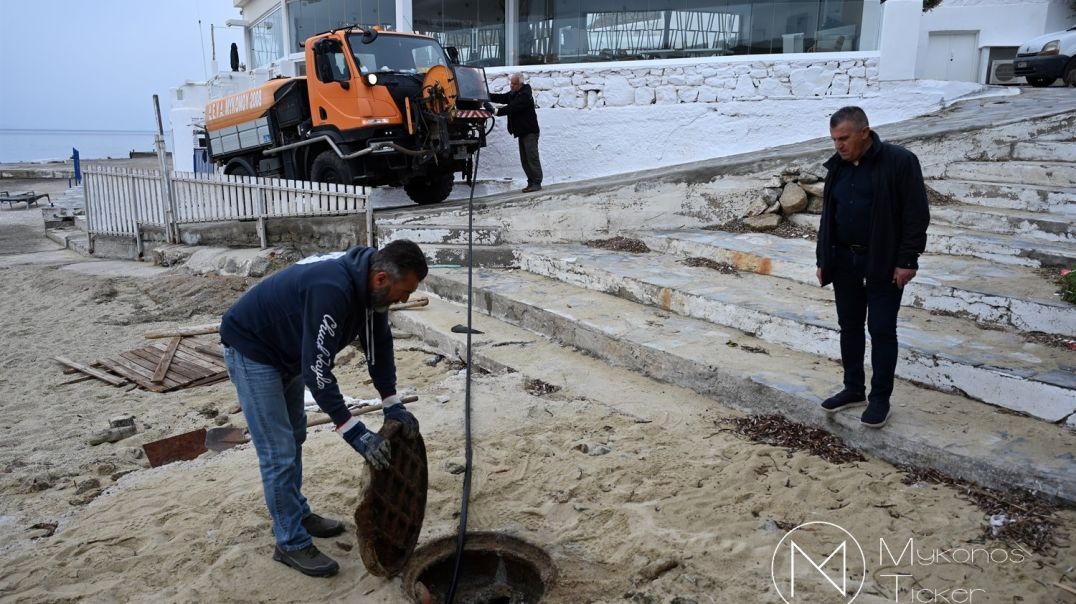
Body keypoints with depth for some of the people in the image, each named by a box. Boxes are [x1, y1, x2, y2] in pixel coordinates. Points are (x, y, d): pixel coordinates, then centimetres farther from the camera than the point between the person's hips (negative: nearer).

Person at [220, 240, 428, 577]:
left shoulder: (369, 284, -11)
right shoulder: (332, 290, -38)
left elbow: (379, 343, 0)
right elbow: (316, 370, -37)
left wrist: (392, 404, -4)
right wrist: (354, 433, -36)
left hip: (287, 348, 10)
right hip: (251, 349, -9)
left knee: (295, 435, 19)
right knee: (279, 451, -6)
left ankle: (297, 514, 35)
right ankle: (291, 543, 7)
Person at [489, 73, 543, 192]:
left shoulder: (525, 95, -16)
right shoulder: (513, 94, 15)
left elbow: (512, 108, -25)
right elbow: (501, 97, 8)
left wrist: (498, 111, -28)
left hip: (530, 132, -10)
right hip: (522, 132, 10)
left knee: (532, 158, -11)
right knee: (525, 160, 9)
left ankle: (536, 183, -11)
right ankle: (531, 183, 12)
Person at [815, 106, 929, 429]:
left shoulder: (899, 161, -11)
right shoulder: (837, 166, 7)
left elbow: (916, 214, -11)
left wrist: (907, 260, -15)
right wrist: (823, 259, 12)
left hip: (883, 263, -6)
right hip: (844, 260, 6)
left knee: (881, 330, 0)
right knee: (849, 326, 12)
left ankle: (880, 399, 11)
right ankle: (854, 389, 25)